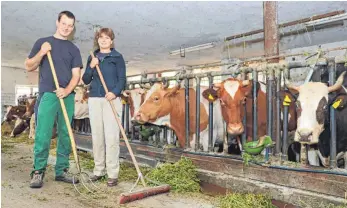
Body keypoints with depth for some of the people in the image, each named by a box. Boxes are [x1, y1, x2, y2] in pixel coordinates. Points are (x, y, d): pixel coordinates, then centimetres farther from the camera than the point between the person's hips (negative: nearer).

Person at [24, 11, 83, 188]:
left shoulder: (73, 49, 13)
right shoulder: (42, 42, 10)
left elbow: (76, 75, 4)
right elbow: (29, 67, 7)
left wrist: (67, 90, -14)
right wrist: (41, 53, -10)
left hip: (68, 96, 2)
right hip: (48, 95, -2)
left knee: (65, 135, 4)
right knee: (43, 135, -6)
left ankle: (61, 171, 12)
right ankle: (38, 172, 3)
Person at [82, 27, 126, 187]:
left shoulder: (117, 57, 5)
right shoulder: (92, 57, 16)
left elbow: (122, 79, -2)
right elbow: (85, 80, 11)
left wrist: (115, 92, -19)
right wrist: (91, 67, -6)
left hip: (112, 99, -4)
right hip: (94, 99, 4)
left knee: (111, 137, -8)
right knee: (96, 137, 6)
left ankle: (112, 173, -2)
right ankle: (99, 170, 17)